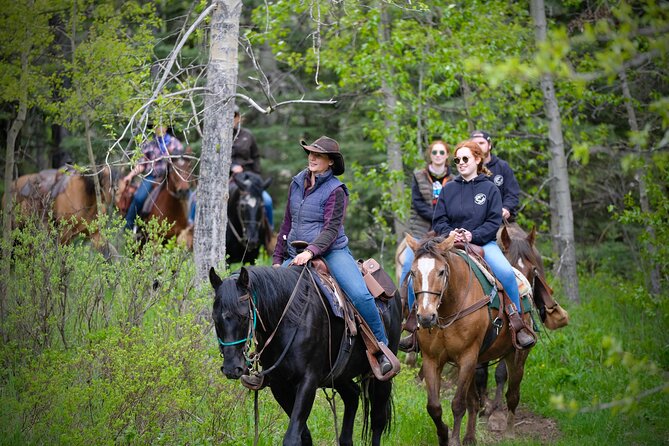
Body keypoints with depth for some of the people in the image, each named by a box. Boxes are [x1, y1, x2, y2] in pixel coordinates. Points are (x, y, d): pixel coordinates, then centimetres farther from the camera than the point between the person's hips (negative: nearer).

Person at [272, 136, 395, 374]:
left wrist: (311, 251, -30)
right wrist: (277, 259, 18)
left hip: (332, 251, -5)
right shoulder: (297, 183, 12)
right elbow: (288, 223, 20)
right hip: (297, 255, 5)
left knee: (360, 295, -25)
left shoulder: (335, 190, -5)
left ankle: (382, 348, -12)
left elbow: (331, 229, -14)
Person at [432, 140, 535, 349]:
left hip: (483, 243, -2)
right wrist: (450, 233, -13)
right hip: (452, 244, 2)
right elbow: (438, 221, 9)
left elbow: (494, 222, -1)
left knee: (506, 272, -29)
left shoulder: (490, 189, 7)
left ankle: (517, 322, -13)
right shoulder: (448, 189, 12)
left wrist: (473, 235, -17)